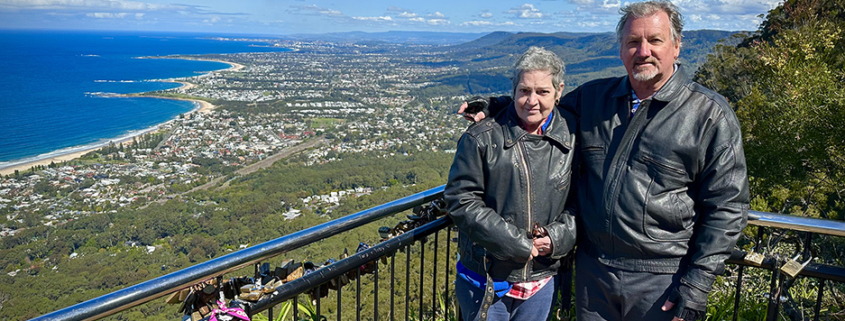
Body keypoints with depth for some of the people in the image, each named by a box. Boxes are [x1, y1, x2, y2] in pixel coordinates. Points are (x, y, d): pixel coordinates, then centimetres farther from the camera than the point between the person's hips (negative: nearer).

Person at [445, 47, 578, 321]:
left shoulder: (572, 137, 0)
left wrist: (559, 236, -12)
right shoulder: (482, 138, -11)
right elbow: (461, 201, -13)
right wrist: (517, 243, -16)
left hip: (541, 280, 4)